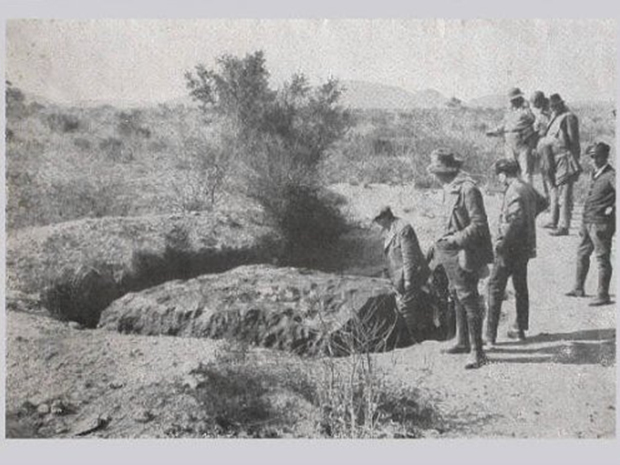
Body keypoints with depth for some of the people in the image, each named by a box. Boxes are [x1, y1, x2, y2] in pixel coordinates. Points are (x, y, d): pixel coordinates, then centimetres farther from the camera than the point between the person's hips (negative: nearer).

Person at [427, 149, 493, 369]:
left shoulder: (468, 189, -20)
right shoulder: (450, 188, 10)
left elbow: (479, 225, -21)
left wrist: (455, 240, -26)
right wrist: (443, 243, 16)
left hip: (466, 254, -10)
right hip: (453, 252, 10)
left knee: (469, 300, -8)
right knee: (457, 297, 18)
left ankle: (477, 351, -3)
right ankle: (463, 342, 32)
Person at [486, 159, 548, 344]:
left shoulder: (514, 192, -19)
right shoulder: (528, 188, 9)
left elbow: (515, 219, -30)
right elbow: (542, 203, 29)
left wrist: (502, 241, -23)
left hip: (511, 247, -9)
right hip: (526, 246, 9)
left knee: (495, 288, -4)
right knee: (521, 287, 18)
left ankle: (490, 335, -5)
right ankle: (520, 329, 27)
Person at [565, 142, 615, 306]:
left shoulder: (611, 175, -15)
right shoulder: (595, 173, 12)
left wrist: (612, 208, -20)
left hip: (601, 223, -9)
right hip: (587, 221, 9)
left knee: (602, 258, -2)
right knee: (582, 254, 18)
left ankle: (603, 295, 5)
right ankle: (579, 289, 31)